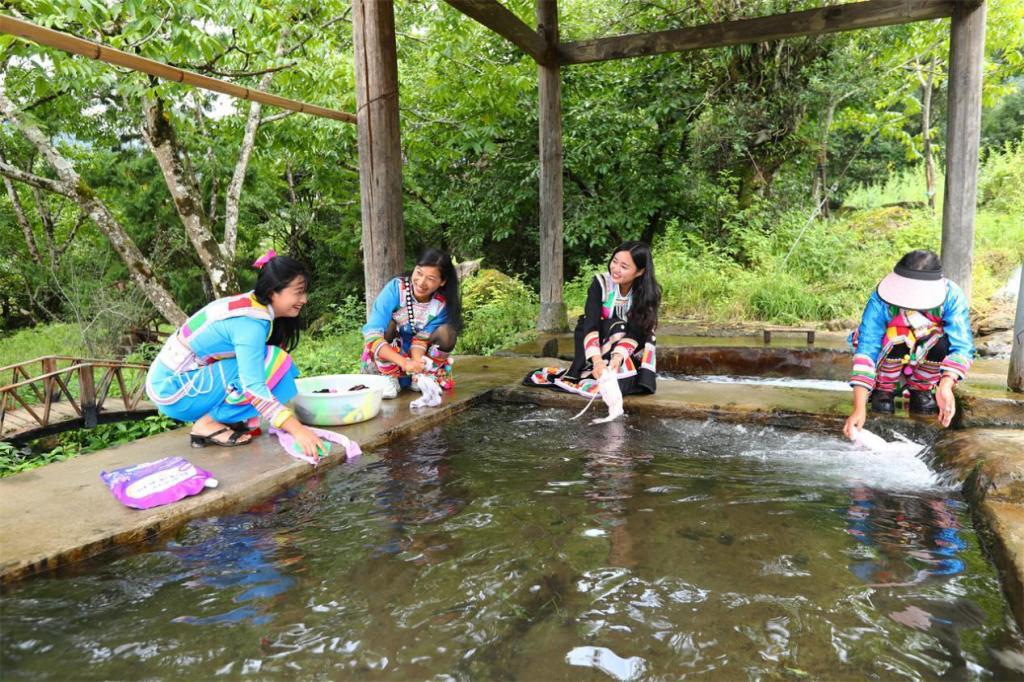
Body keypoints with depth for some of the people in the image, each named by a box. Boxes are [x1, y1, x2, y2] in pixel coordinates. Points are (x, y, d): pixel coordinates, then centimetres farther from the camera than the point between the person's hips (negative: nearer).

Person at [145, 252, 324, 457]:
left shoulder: (250, 303, 3)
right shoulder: (250, 323, -24)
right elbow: (254, 388, -31)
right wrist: (297, 430, -34)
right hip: (174, 390, -9)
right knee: (273, 362, -20)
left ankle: (213, 418, 6)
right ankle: (208, 424, -11)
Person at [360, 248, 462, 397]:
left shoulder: (443, 304, -15)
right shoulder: (395, 288, -24)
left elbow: (421, 339, -19)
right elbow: (372, 334, -33)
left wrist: (417, 362, -41)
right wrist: (405, 363, -44)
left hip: (415, 358, 2)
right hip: (385, 361, -2)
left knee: (447, 332, -20)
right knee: (389, 323, -29)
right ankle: (389, 379, -16)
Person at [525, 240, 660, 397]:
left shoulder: (648, 293, -19)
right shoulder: (600, 283, -21)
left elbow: (636, 332, -28)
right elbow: (591, 325, -30)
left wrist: (617, 359, -47)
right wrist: (598, 361, -47)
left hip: (630, 355, 2)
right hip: (599, 342, -2)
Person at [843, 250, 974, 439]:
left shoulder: (952, 295, -26)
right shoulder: (881, 300, -31)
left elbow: (962, 346, -31)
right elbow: (866, 350, -37)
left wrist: (945, 386, -50)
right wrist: (859, 408, -46)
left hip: (928, 362, 2)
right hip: (887, 357, -2)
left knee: (943, 341, -31)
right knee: (899, 333, -34)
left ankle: (920, 390, -2)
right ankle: (883, 390, -7)